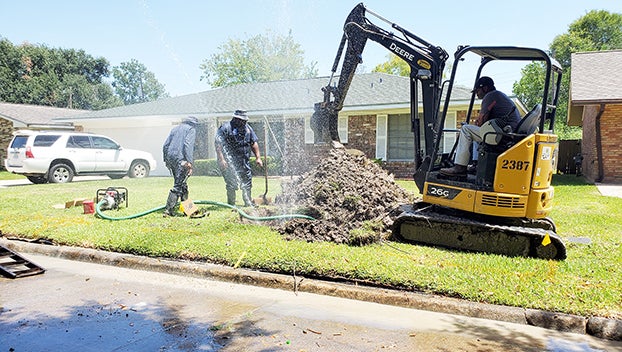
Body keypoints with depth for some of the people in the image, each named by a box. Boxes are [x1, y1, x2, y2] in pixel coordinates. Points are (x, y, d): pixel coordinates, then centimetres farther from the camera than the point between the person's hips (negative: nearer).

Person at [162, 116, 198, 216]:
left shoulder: (175, 128, 22)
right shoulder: (191, 129, 2)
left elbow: (165, 145, 19)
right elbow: (188, 145, -14)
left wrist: (166, 159, 23)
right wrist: (190, 162, -18)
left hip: (170, 159, 8)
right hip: (181, 160, -8)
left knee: (182, 184, 17)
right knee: (178, 185, -6)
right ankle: (168, 210, -10)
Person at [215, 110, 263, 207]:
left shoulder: (247, 128, 10)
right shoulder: (225, 128, -10)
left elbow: (253, 143, 16)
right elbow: (218, 145, -15)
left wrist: (258, 157, 10)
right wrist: (222, 160, -23)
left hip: (245, 162, 6)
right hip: (230, 162, -6)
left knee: (247, 182, 10)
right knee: (231, 184, -3)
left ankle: (249, 203, 24)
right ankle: (231, 205, 10)